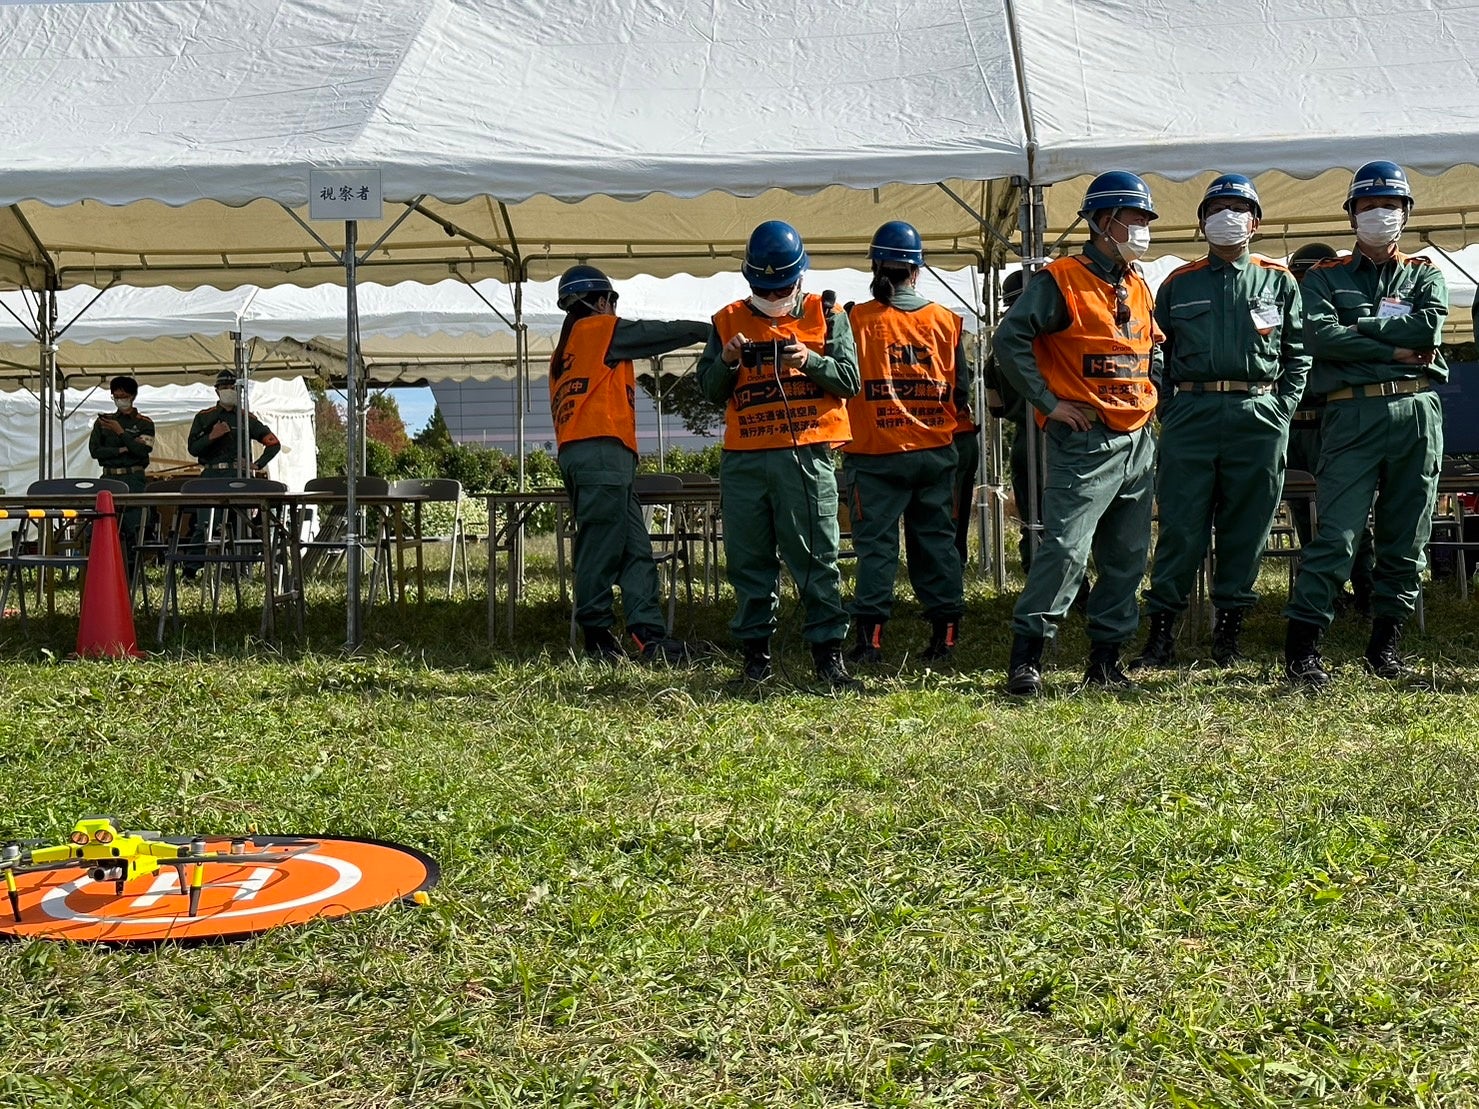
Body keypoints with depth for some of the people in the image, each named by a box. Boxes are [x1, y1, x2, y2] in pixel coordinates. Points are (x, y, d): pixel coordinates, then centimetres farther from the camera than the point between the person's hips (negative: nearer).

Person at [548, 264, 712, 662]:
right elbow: (659, 333, 5)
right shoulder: (598, 329, 3)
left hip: (573, 452, 9)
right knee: (602, 548, -8)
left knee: (635, 550, 3)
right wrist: (711, 331, 16)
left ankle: (650, 636, -4)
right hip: (602, 450, -8)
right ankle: (597, 637, -7)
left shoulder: (563, 350, 27)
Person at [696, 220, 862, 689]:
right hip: (743, 459, 3)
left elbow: (849, 379, 1)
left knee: (816, 557, -4)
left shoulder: (826, 317, 8)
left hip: (806, 455, -2)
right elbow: (710, 390, 13)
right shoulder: (728, 321, 14)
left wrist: (812, 362, -16)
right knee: (749, 559, 5)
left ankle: (829, 651, -1)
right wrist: (727, 361, -7)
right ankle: (755, 650, 14)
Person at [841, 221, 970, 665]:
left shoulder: (855, 320, -8)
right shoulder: (945, 320, 2)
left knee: (875, 544, 2)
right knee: (936, 540, 10)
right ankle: (945, 631, 11)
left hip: (875, 453, -2)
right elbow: (961, 390, 7)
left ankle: (870, 636, -1)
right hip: (935, 451, 3)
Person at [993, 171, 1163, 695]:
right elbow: (1010, 340, -15)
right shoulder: (1061, 280, -7)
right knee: (1065, 548, -14)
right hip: (1085, 440, -8)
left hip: (1139, 441, 8)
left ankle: (1106, 657, 18)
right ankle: (1025, 656, -9)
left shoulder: (1139, 287, 17)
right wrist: (1049, 402, -14)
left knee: (1128, 555, 9)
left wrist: (1149, 395, 13)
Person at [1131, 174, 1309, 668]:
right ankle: (1161, 631, 1)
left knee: (1246, 527, 4)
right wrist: (1169, 410, 1)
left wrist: (1280, 410, -1)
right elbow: (1157, 354, 12)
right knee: (1180, 525, -3)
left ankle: (1229, 628, 14)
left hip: (1258, 418, 1)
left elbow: (1298, 354, 10)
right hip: (1191, 416, 0)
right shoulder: (1179, 284, 12)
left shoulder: (1279, 282, 11)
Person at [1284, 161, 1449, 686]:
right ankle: (1301, 647, -12)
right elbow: (1319, 336, -8)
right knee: (1337, 533, -12)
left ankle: (1385, 641, 17)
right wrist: (1394, 349, -9)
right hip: (1353, 414, -3)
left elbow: (1429, 327, -4)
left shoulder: (1425, 274, 17)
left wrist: (1358, 326, -4)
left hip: (1418, 412, 3)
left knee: (1407, 537, 6)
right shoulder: (1325, 276, 12)